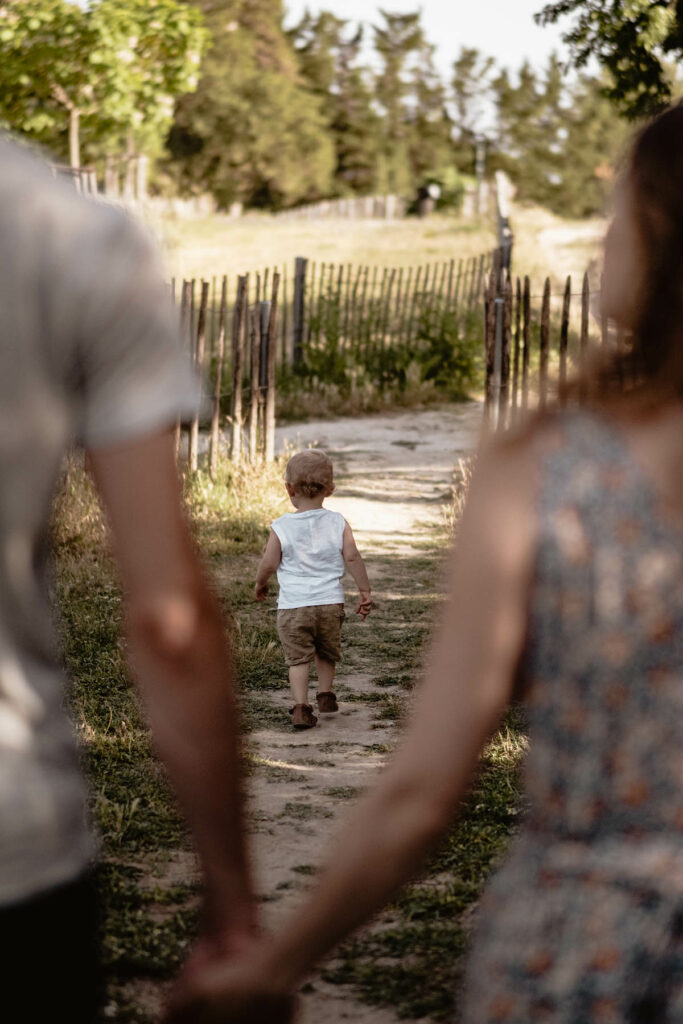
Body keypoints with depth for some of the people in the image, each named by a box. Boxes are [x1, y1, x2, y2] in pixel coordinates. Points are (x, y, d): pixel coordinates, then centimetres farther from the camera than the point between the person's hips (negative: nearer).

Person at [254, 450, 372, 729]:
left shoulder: (281, 527, -7)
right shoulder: (337, 523, -3)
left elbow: (269, 563, -4)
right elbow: (352, 557, -5)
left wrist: (260, 584, 16)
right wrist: (365, 591, 3)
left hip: (293, 605, -2)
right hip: (330, 601, 3)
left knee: (298, 658, 0)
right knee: (327, 653, 24)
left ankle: (301, 706, -12)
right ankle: (325, 694, 31)